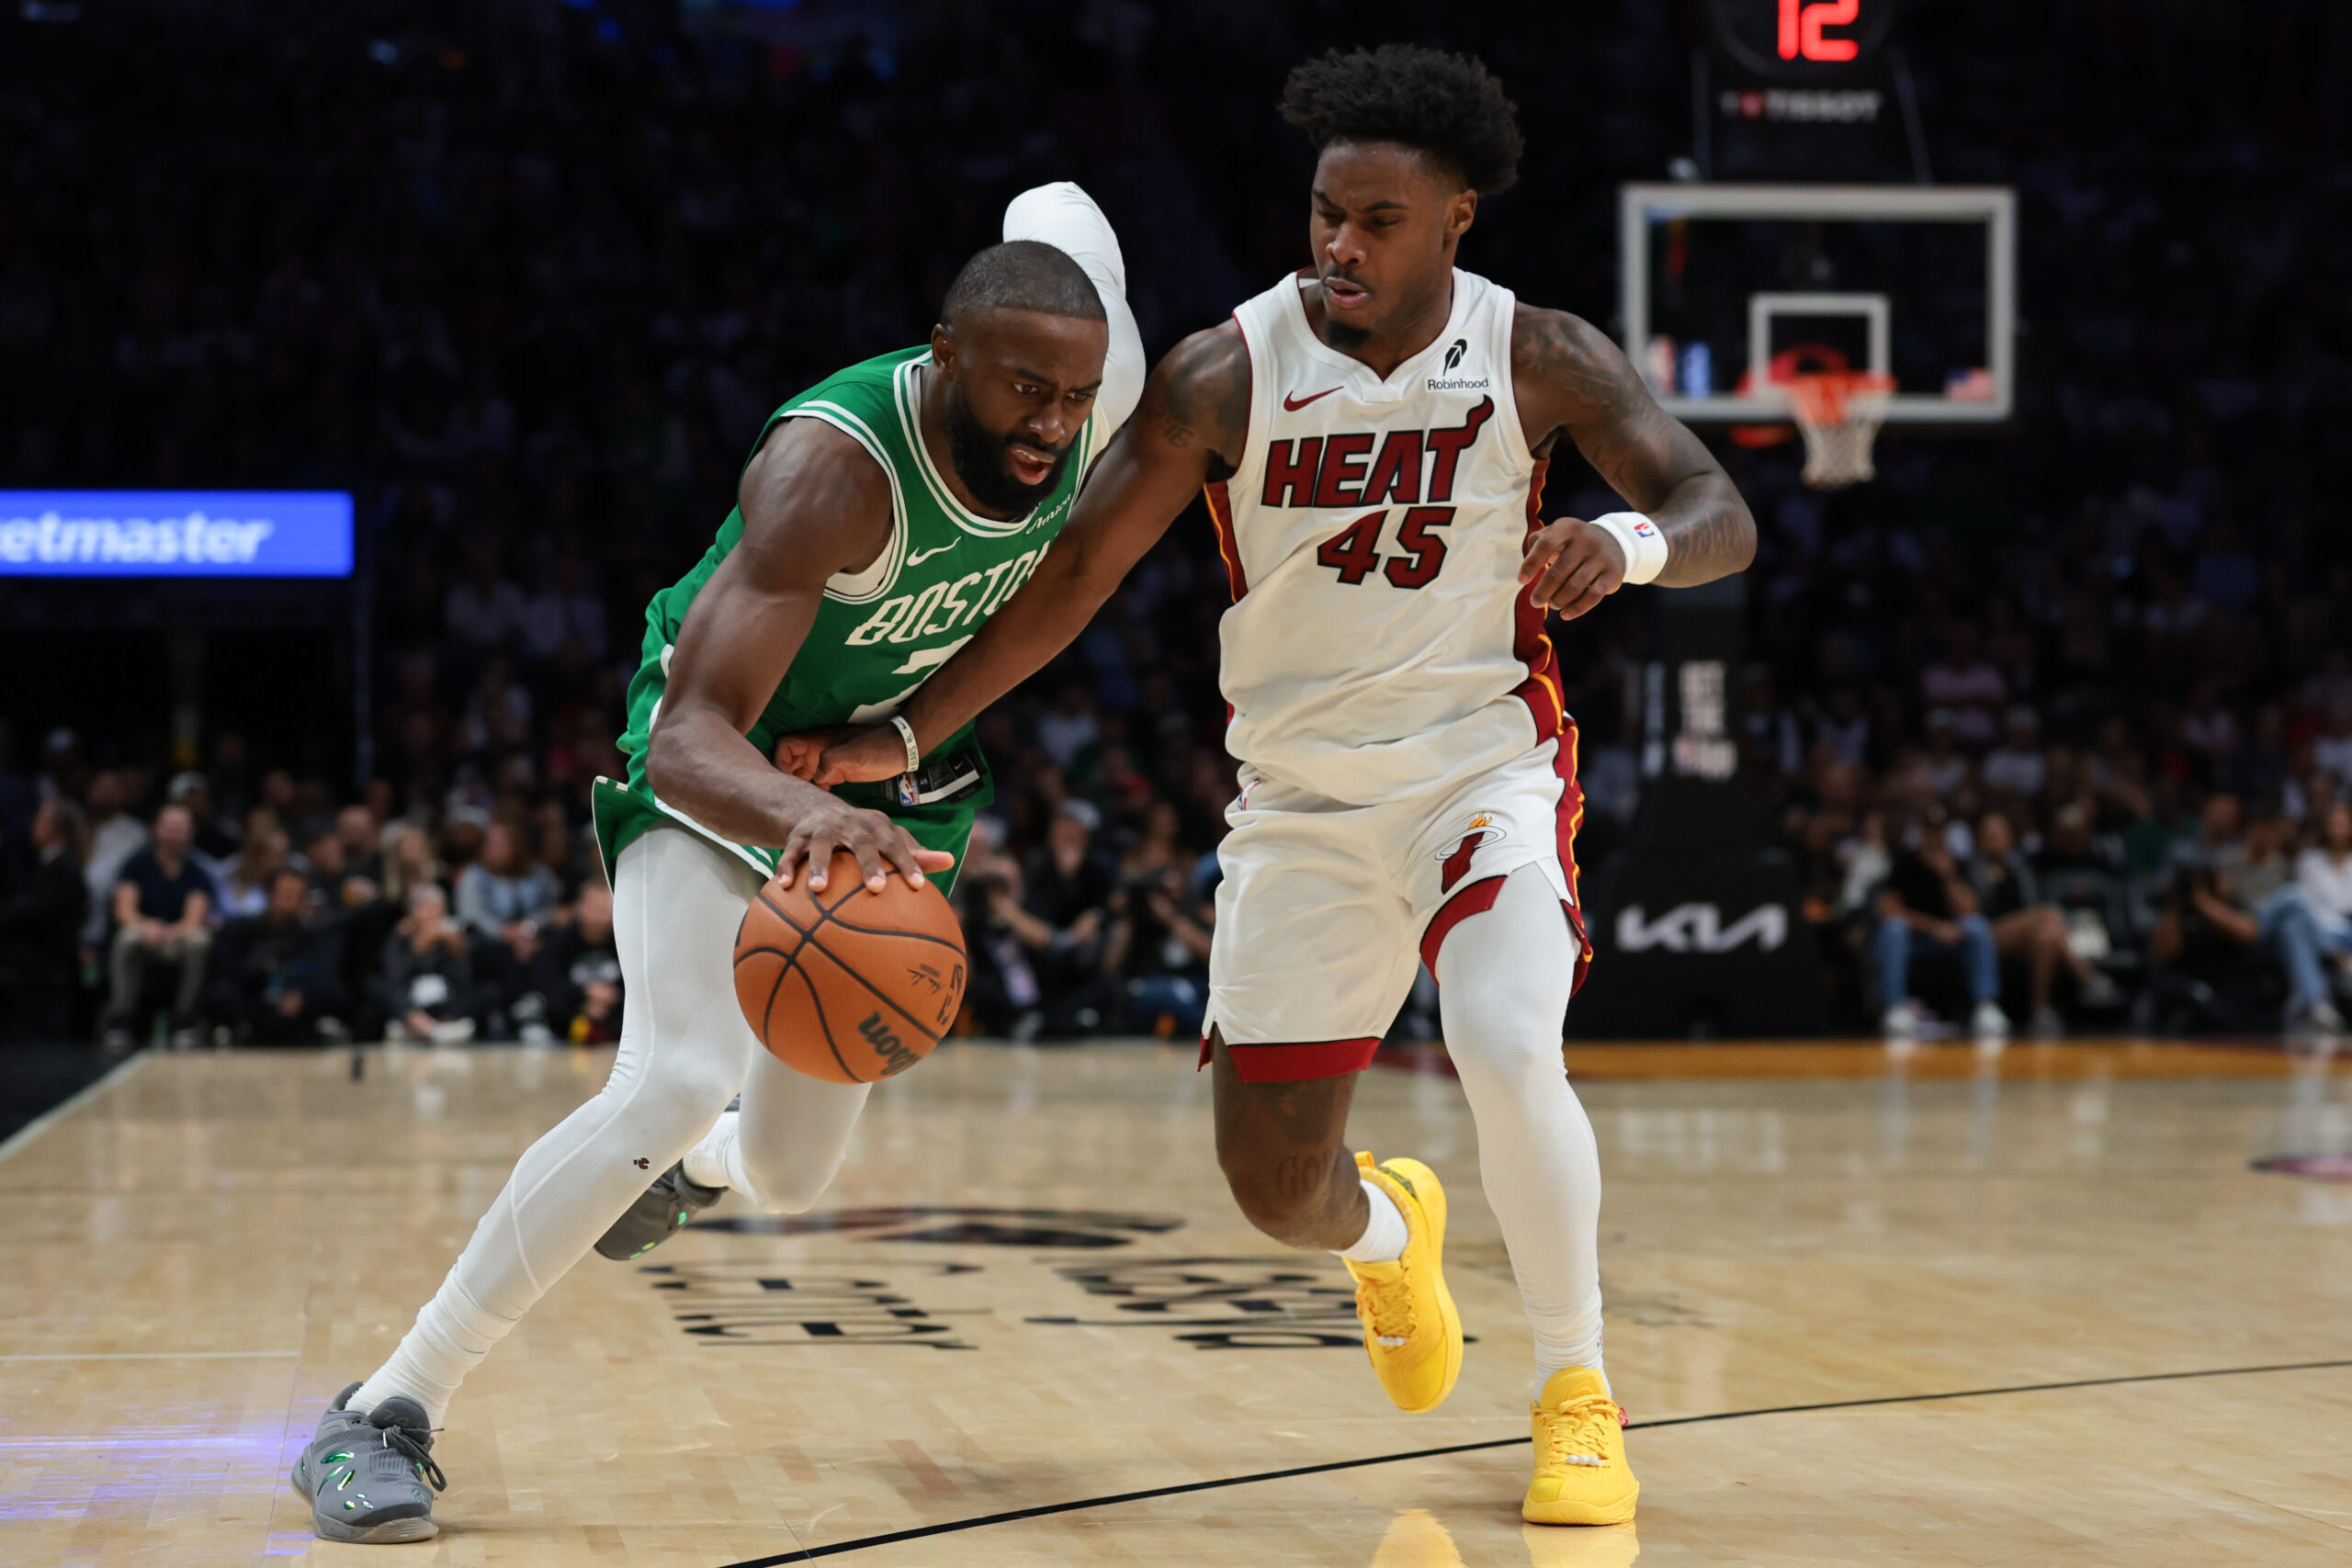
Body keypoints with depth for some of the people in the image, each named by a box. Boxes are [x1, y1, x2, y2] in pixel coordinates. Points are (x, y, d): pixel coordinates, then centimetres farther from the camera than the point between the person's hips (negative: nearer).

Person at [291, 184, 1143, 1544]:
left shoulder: (1092, 414, -20)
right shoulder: (835, 470, -38)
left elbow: (1058, 210, 4)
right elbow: (690, 737, -44)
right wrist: (806, 814, -67)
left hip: (886, 781, 6)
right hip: (726, 768, -6)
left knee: (794, 1176, 11)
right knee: (681, 1079, -30)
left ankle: (699, 1166, 52)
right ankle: (386, 1416, -22)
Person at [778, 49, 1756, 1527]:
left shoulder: (1540, 358, -10)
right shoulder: (1228, 375, -11)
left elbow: (1721, 516, -12)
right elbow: (1076, 575, -7)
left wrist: (1630, 542, -36)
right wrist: (905, 737, -15)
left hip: (1484, 765, -2)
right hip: (1301, 796, 2)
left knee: (1508, 1050, -29)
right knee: (1273, 1183, 3)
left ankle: (1580, 1399, -9)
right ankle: (1387, 1230, 43)